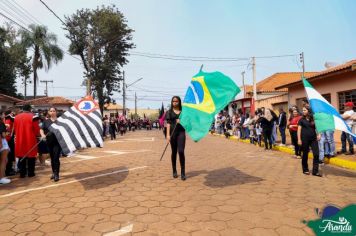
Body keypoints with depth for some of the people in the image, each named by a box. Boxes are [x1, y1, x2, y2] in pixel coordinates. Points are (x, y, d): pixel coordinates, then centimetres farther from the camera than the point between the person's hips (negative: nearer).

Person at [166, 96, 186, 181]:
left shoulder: (183, 111, 9)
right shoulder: (169, 112, 7)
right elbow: (168, 123, -1)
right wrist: (168, 134, -11)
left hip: (181, 132, 0)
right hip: (173, 132, 0)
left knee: (181, 151, -10)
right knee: (174, 152, 7)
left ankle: (183, 173, -3)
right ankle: (174, 171, 21)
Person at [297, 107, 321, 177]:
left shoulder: (313, 119, 8)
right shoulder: (302, 120, 1)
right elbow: (299, 130, -2)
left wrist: (318, 134, -2)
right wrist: (299, 139, -9)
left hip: (313, 139, 3)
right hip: (305, 139, -2)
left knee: (316, 154, -5)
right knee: (305, 154, 5)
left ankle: (315, 171, 2)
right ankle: (305, 170, 19)